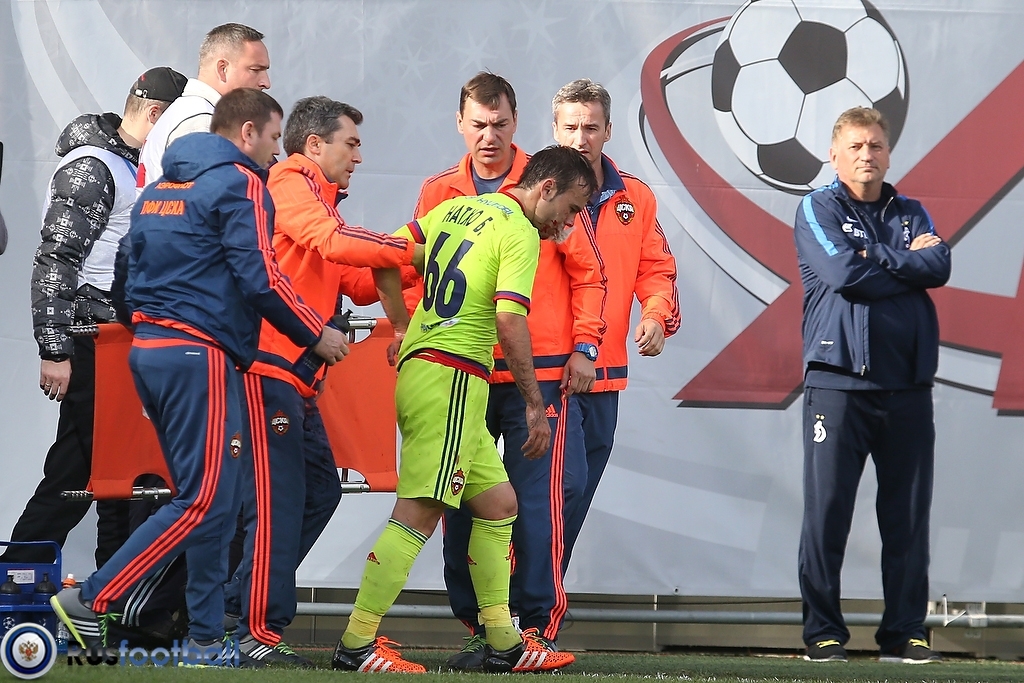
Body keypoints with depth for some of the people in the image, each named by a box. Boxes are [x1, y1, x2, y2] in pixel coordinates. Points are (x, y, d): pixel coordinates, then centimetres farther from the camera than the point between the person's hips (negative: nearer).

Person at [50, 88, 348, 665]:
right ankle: (90, 600, -14)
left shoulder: (160, 188, 20)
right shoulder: (240, 183, -7)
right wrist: (316, 335, -4)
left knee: (210, 500, 12)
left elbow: (135, 270, 22)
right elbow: (259, 278, -14)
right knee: (206, 502, -8)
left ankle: (207, 640, 9)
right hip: (201, 356, -9)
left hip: (149, 351, 9)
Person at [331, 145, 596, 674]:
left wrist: (403, 327, 29)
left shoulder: (453, 208, 16)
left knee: (497, 503, 15)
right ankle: (356, 644, -13)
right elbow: (510, 322, -18)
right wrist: (535, 403, -12)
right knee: (419, 513, -11)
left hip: (417, 368, 10)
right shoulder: (520, 231, -8)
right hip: (452, 377, -10)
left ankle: (503, 643, 17)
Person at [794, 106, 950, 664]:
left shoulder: (912, 215, 17)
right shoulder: (818, 210, 6)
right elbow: (843, 273, -12)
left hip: (907, 384, 3)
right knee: (827, 509, -4)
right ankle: (823, 632, 2)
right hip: (838, 381, -3)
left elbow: (939, 267, -3)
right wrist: (908, 263, -2)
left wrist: (876, 256, -7)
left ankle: (905, 632, 8)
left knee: (908, 514, 3)